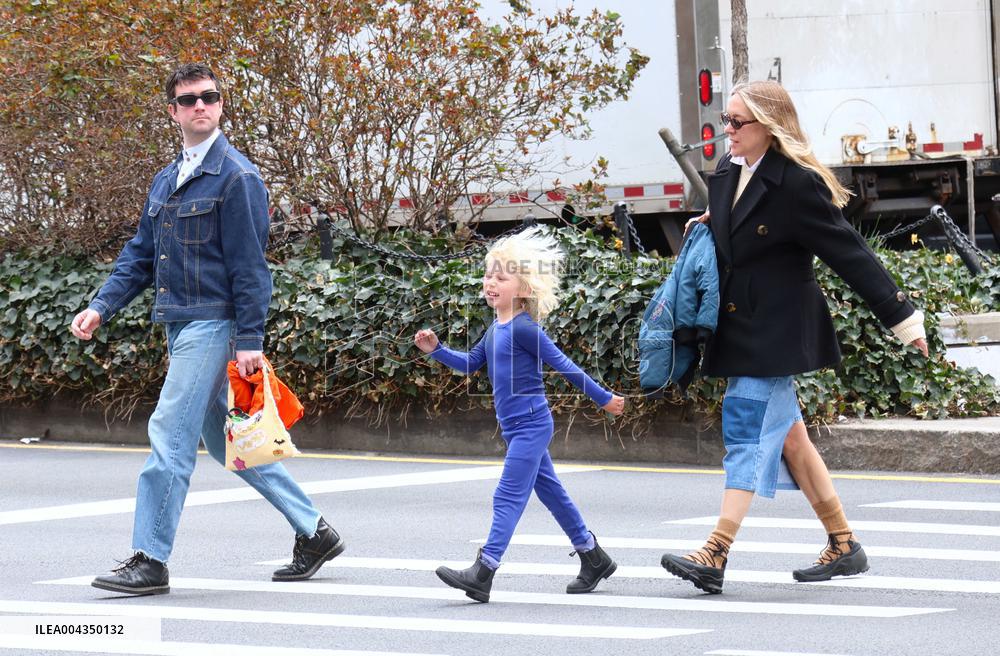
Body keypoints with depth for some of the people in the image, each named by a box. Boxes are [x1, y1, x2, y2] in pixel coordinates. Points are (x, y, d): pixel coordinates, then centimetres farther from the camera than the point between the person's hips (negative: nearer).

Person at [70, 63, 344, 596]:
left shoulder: (235, 177, -10)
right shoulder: (166, 181, 15)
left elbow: (249, 266, -14)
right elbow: (140, 255, 19)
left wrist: (249, 341, -18)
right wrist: (101, 307, 6)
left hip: (212, 325, -9)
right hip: (181, 326, 9)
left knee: (169, 436, -11)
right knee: (224, 438, 14)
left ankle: (150, 562, -7)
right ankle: (313, 532, 23)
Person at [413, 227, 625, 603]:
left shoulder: (523, 328, -15)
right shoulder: (496, 329, 12)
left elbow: (563, 365, -12)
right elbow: (470, 364, 23)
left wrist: (603, 399, -6)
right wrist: (435, 350, 11)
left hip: (531, 425, -9)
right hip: (517, 428, 9)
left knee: (509, 496, -12)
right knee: (550, 491, 16)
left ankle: (483, 573, -17)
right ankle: (594, 559, 27)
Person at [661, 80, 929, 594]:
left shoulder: (797, 184, -16)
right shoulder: (727, 174, 7)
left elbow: (849, 254, -14)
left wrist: (903, 318, -13)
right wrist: (710, 227, 2)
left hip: (776, 331, -9)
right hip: (740, 327, 9)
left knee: (749, 431, -13)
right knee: (786, 436, 12)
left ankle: (715, 556, -18)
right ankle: (843, 546, 21)